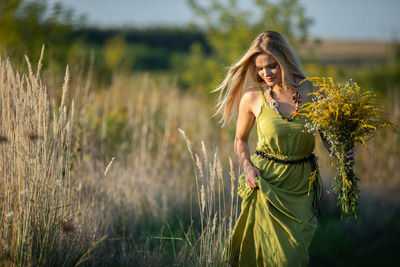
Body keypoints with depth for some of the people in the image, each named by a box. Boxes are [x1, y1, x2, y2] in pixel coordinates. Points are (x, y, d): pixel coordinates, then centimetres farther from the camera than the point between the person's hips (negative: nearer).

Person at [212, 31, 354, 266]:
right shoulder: (252, 98, -6)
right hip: (266, 182, -1)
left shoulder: (312, 92, -6)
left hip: (302, 184, 1)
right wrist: (247, 166, -8)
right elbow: (240, 140, 9)